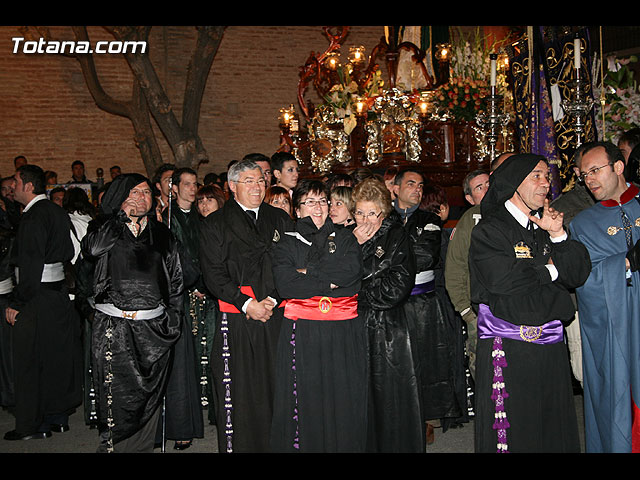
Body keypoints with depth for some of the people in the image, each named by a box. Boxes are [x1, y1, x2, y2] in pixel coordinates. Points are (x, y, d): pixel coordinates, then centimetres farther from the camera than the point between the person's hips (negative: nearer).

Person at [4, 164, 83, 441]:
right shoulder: (57, 212, 12)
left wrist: (17, 302, -18)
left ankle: (32, 425, 10)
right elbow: (68, 254, 16)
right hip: (58, 291, 9)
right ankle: (58, 416, 25)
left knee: (28, 361, 1)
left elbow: (31, 264, -22)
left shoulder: (34, 216, -16)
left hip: (36, 297, -9)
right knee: (55, 356, 15)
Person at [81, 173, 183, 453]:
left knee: (149, 393, 7)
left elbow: (175, 279, 14)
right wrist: (122, 216, -8)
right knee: (116, 393, -4)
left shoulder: (161, 234, 14)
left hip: (153, 327, 3)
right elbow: (92, 249, -16)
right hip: (113, 327, -2)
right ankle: (113, 445, 8)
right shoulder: (106, 228, 8)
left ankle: (144, 445, 20)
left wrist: (173, 317, 6)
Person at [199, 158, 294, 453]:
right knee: (236, 392, 0)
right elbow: (213, 274, -4)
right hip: (235, 320, -2)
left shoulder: (280, 219, 13)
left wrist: (272, 300, -7)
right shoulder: (214, 224, 4)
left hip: (275, 315, 3)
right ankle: (234, 445, 13)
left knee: (274, 387, 5)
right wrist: (247, 304, -12)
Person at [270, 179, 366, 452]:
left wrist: (308, 271, -7)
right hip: (302, 333, -1)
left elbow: (352, 271, -7)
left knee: (343, 397, 1)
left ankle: (344, 445, 14)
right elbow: (285, 285, -8)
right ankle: (302, 445, 13)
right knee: (306, 399, -1)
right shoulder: (286, 243, 8)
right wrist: (329, 282, -9)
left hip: (343, 332, 1)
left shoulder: (345, 239, 13)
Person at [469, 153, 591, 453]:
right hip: (506, 348, -5)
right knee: (510, 431, 0)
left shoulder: (546, 226, 15)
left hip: (550, 344, 6)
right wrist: (550, 270, -2)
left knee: (553, 427, 10)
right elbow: (502, 279, -18)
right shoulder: (489, 229, -4)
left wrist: (558, 235, -6)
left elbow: (579, 274, 8)